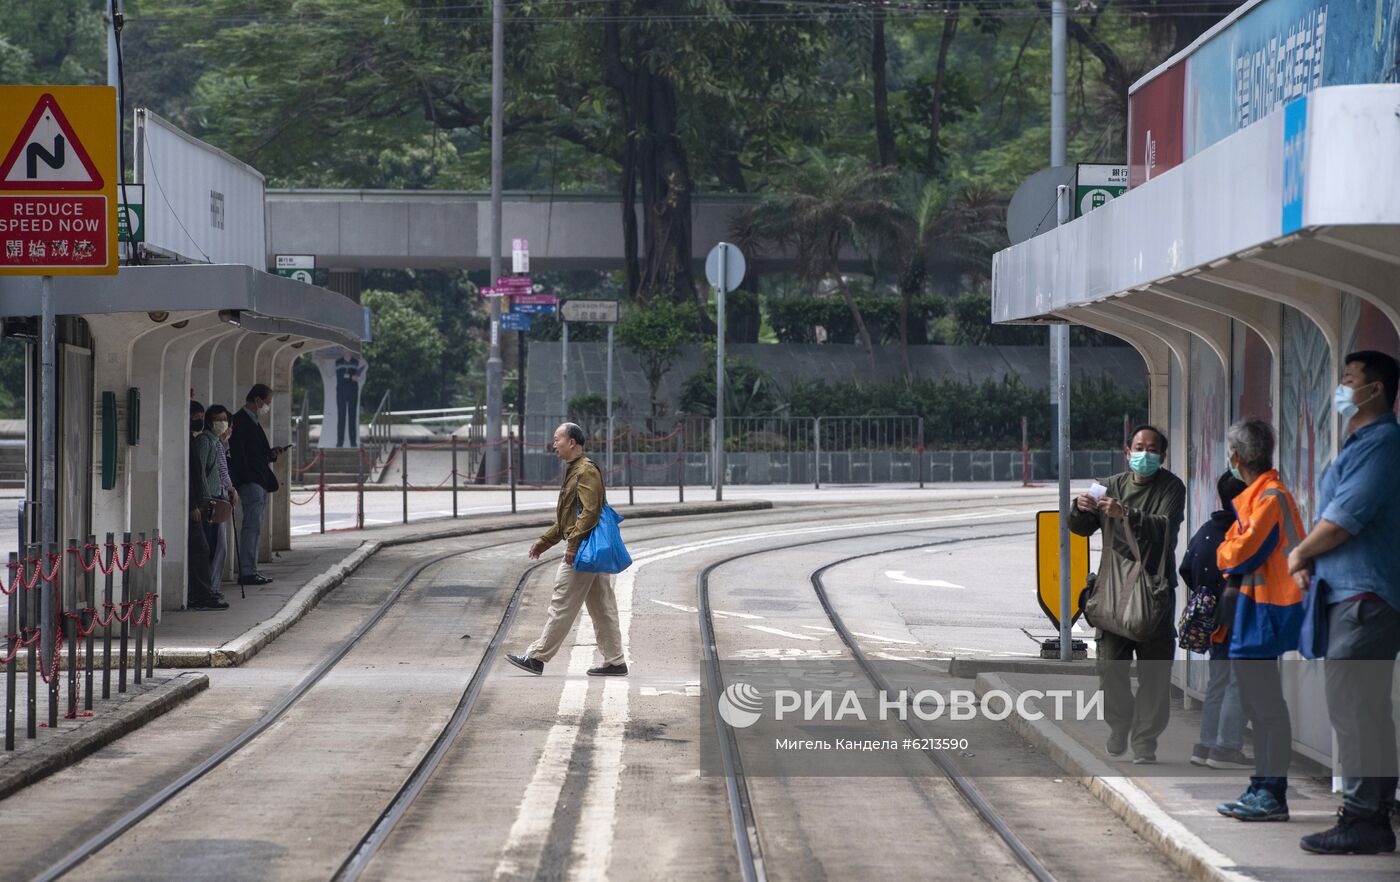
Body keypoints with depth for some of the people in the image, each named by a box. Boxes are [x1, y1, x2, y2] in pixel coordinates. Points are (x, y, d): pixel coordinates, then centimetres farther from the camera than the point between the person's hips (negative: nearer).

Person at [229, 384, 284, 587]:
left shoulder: (253, 422, 21)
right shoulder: (240, 420, -10)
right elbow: (238, 454, -17)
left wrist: (271, 453, 10)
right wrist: (246, 479, -22)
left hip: (260, 481, 10)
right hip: (250, 482, -10)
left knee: (254, 527, 11)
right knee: (252, 525, -13)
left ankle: (251, 570, 13)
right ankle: (246, 572, -14)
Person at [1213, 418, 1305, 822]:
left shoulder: (1270, 497, -15)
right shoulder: (1258, 495, 16)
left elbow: (1244, 552, -19)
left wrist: (1221, 554, 0)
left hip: (1264, 614, -11)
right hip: (1251, 611, 11)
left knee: (1267, 705, -8)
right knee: (1258, 705, 15)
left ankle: (1273, 795, -6)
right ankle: (1262, 789, 21)